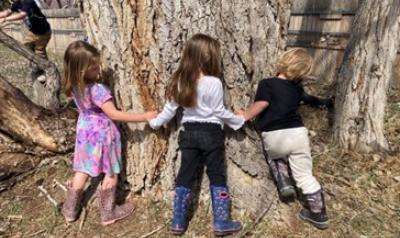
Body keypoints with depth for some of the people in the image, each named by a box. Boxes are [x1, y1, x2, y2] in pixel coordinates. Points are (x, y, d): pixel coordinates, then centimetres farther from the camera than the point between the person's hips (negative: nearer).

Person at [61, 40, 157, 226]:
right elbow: (114, 114, -29)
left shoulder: (75, 85, -5)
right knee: (111, 173, 10)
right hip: (102, 134, -7)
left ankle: (70, 210, 34)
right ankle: (108, 213, 24)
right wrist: (144, 117, -27)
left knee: (82, 171, 21)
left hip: (85, 130, 8)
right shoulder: (97, 89, -29)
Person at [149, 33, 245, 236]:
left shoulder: (180, 81, -1)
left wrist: (155, 122, 21)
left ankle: (178, 222, 19)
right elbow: (220, 112, -8)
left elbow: (170, 108, 5)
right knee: (217, 177, 8)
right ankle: (221, 222, 15)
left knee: (185, 176, 11)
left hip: (189, 133, 4)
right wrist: (239, 121, 8)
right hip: (211, 133, -4)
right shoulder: (214, 82, -15)